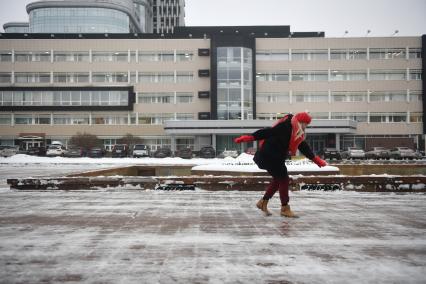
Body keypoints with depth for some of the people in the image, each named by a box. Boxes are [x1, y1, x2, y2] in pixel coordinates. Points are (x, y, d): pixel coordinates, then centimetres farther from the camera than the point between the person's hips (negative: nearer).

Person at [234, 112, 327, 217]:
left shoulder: (298, 134, 8)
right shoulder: (285, 127, -22)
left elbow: (304, 147, 16)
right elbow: (267, 132, -26)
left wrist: (316, 159, 17)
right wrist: (250, 137, -30)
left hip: (277, 158, 10)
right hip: (269, 156, -10)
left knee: (278, 179, 15)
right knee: (283, 179, -5)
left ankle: (263, 202, 26)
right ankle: (285, 208, 5)